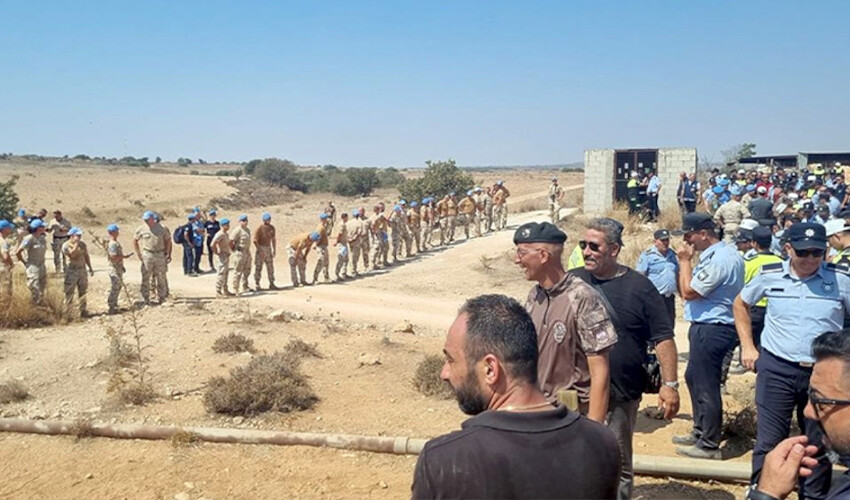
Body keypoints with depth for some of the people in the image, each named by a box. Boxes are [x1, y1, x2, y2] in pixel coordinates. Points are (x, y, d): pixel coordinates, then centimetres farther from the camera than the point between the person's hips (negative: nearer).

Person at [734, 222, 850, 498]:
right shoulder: (769, 275, -3)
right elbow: (741, 304, 14)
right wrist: (747, 346, 7)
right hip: (776, 369, 0)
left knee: (819, 446, 14)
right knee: (769, 442, 5)